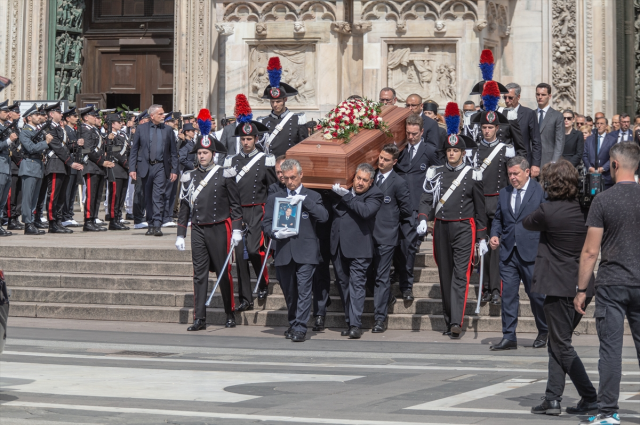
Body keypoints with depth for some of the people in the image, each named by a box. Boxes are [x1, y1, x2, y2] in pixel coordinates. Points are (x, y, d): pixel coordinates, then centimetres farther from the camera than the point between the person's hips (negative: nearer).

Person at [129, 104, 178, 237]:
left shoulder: (168, 130, 7)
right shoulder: (141, 129, 5)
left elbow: (173, 152, 9)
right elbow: (134, 150, 5)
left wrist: (174, 170, 2)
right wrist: (132, 168, -2)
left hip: (160, 167, -1)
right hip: (145, 166, 1)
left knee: (158, 196, -12)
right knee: (148, 197, 7)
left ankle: (157, 226, -17)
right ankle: (150, 225, 16)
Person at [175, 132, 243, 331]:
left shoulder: (225, 175, 0)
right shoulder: (189, 177, 9)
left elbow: (235, 204, 1)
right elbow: (184, 208, 12)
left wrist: (236, 230, -5)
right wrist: (180, 235, 9)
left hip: (219, 229, -3)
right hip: (198, 231, 3)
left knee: (224, 273, 3)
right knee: (199, 274, 0)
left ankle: (230, 314, 16)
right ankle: (199, 318, 1)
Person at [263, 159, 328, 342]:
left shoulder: (312, 197, 9)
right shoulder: (274, 198, 15)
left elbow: (323, 216, -8)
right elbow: (266, 224, 10)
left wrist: (304, 200, -13)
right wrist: (276, 233, -12)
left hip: (305, 252, -3)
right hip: (283, 252, 3)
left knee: (304, 290, -10)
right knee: (289, 292, 9)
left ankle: (300, 328, -10)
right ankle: (293, 325, 23)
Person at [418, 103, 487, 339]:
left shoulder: (472, 176, 3)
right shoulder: (435, 173, 8)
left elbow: (480, 209, 6)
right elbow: (426, 199, 3)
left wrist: (482, 238, 4)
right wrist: (423, 219, -17)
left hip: (463, 228, -3)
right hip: (441, 228, 3)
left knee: (461, 275, -12)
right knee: (445, 275, 8)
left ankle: (457, 323, -18)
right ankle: (449, 321, 18)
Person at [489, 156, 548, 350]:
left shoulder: (541, 191, -1)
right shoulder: (504, 193, 14)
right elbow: (498, 219, 22)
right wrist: (495, 234, 2)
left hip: (531, 253, -4)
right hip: (508, 252, 4)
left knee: (536, 294, 4)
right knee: (508, 294, 1)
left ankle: (543, 332, 24)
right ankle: (508, 337, 6)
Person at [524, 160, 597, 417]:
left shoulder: (548, 211, -15)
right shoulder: (585, 208, 3)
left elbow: (527, 224, 4)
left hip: (559, 287, -7)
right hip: (582, 286, 7)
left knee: (562, 345, 1)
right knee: (557, 343, 15)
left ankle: (590, 397, -2)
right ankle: (553, 398, 14)